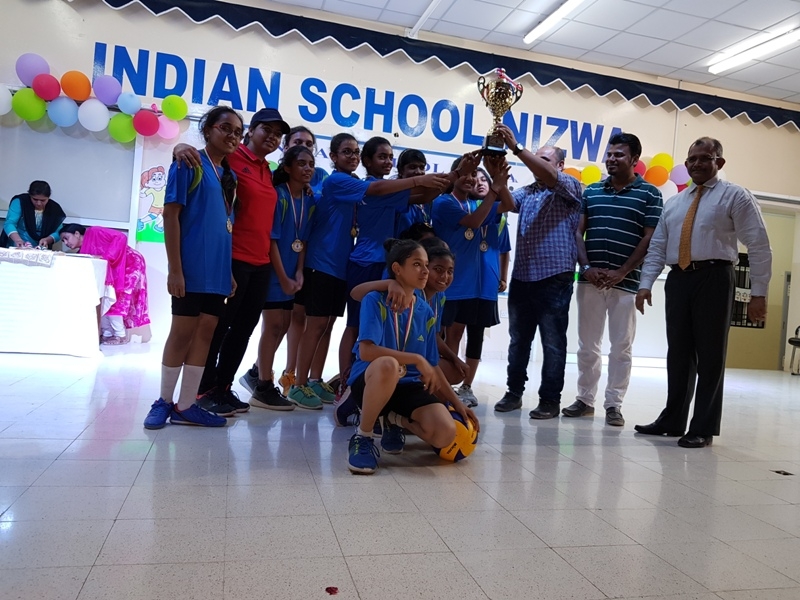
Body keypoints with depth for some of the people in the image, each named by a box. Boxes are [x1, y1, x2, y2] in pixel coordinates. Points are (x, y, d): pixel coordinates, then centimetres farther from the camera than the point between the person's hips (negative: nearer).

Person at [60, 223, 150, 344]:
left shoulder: (94, 233, -13)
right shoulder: (83, 251, 7)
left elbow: (121, 237, -23)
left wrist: (106, 257, -28)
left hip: (130, 264, -8)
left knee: (110, 300, -11)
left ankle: (121, 336, -2)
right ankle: (108, 333, 10)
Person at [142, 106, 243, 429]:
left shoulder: (229, 175, 16)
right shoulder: (188, 163, -3)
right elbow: (170, 214, -10)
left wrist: (229, 270, 13)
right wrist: (174, 268, -16)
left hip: (217, 269, 6)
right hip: (191, 267, -6)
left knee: (205, 333, 6)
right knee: (182, 333, 0)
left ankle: (186, 407, 14)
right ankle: (164, 401, 16)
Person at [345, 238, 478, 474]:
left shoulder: (426, 312, 6)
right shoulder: (375, 301, -11)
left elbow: (432, 365, 13)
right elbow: (366, 351, -24)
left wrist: (456, 401, 8)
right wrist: (416, 359, -24)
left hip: (409, 386, 5)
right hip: (370, 382, -5)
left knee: (445, 433, -22)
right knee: (388, 365, -42)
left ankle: (396, 421, 13)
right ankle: (363, 436, -16)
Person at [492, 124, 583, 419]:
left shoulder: (570, 187, 3)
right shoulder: (526, 192, 17)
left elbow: (549, 176, -17)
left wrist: (516, 147, -25)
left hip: (554, 279, -5)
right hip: (521, 278, 5)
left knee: (553, 343, 1)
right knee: (518, 340, 11)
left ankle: (550, 400, 10)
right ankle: (514, 392, 22)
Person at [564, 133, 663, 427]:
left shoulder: (649, 194, 2)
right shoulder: (591, 191, 11)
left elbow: (649, 240, -3)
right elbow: (578, 232, 8)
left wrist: (621, 273, -11)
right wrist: (586, 267, -7)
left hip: (626, 282, -3)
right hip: (590, 280, 3)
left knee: (621, 347, 3)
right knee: (587, 345, 8)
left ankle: (614, 404, 13)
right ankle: (585, 399, 19)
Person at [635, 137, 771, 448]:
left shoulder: (735, 196, 3)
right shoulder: (674, 203, 19)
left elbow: (759, 246, -1)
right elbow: (657, 248, 16)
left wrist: (758, 293, -8)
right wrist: (645, 284, 5)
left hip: (713, 278, -5)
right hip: (677, 280, 5)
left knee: (709, 355, 1)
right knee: (678, 353, 9)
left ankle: (703, 428, 9)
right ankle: (672, 420, 19)